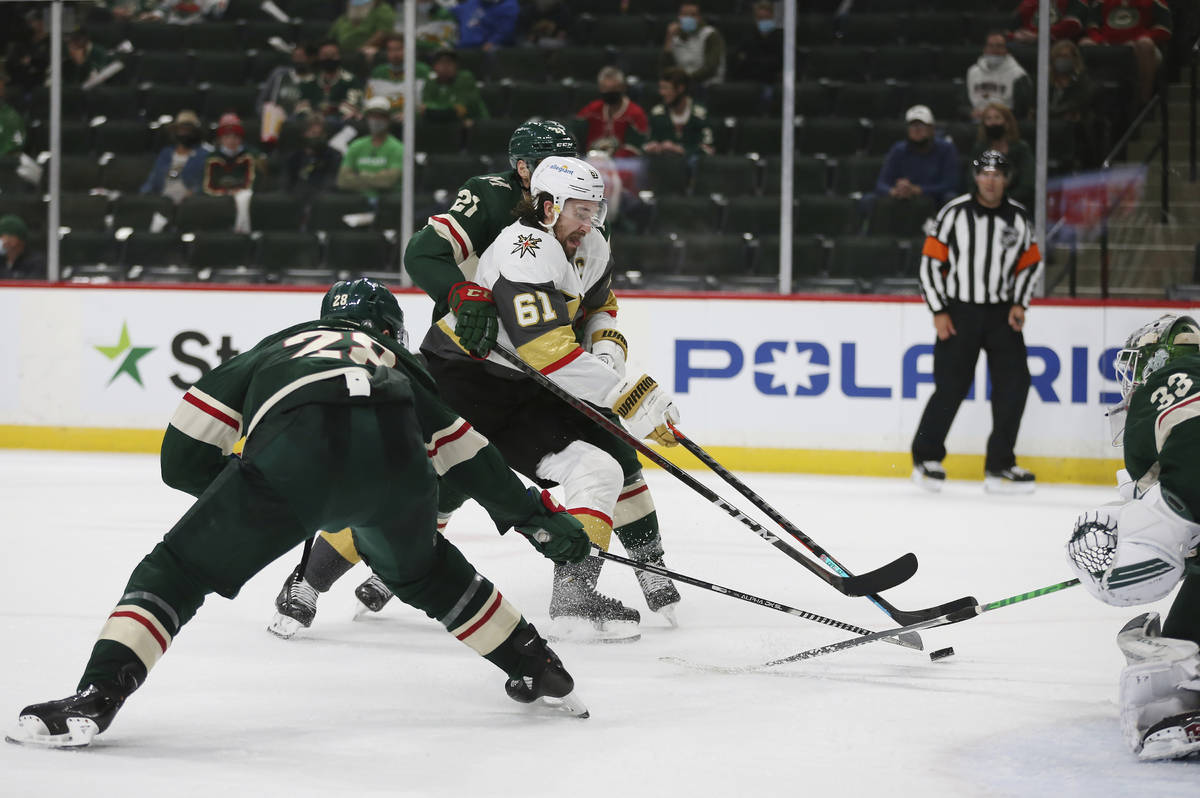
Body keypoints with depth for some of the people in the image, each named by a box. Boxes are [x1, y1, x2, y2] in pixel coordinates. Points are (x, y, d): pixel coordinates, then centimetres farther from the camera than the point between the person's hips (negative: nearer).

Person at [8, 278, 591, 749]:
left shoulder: (272, 348, 39)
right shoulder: (397, 364, 42)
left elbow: (184, 458, 30)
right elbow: (466, 454, 41)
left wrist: (250, 490, 43)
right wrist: (537, 516, 51)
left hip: (292, 451, -2)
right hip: (394, 455, 3)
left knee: (179, 570, 9)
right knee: (422, 569, 34)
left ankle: (95, 698, -9)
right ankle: (539, 669, 40)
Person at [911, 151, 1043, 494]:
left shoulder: (1018, 218, 5)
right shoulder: (954, 213, -7)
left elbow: (1030, 263, 15)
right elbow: (930, 262, -5)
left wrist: (1019, 304, 2)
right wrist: (939, 312, -9)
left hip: (1001, 313, 4)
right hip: (958, 312, -4)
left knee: (1014, 382, -6)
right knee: (952, 386, -7)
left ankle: (999, 465, 1)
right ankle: (926, 456, 10)